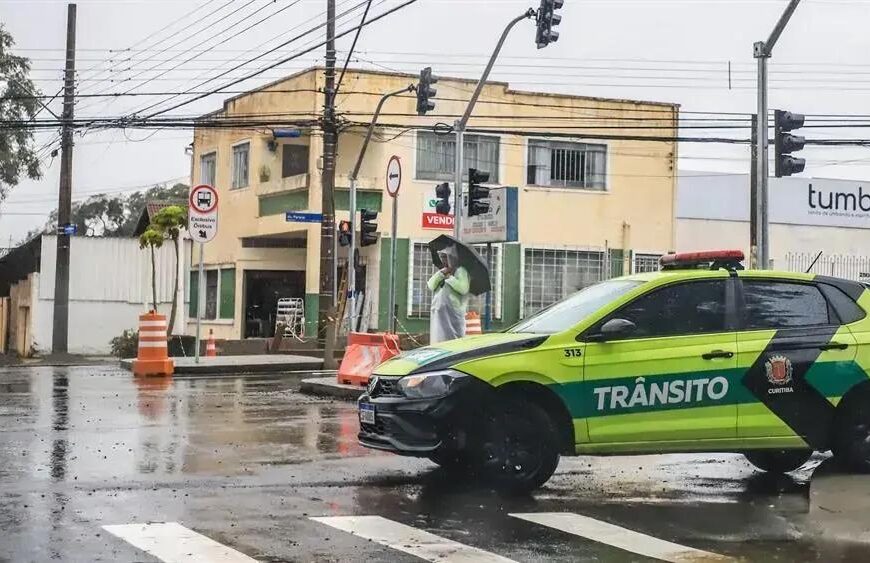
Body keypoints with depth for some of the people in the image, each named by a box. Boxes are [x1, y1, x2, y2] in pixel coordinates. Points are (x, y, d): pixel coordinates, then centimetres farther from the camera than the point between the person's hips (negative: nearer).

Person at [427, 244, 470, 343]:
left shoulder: (460, 270, -1)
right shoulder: (442, 271, 22)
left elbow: (463, 288, -17)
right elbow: (431, 286, 7)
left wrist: (449, 277, -10)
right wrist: (441, 273, -6)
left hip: (453, 314, -7)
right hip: (438, 313, 7)